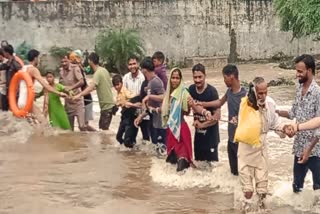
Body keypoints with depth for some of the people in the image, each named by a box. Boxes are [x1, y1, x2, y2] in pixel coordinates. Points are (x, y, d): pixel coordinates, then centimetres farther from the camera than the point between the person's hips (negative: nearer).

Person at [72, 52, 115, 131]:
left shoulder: (98, 73, -17)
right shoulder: (104, 70, 10)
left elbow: (91, 87, -32)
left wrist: (79, 95, -40)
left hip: (106, 105, -9)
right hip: (108, 104, 9)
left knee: (104, 129, -6)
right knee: (102, 127, 14)